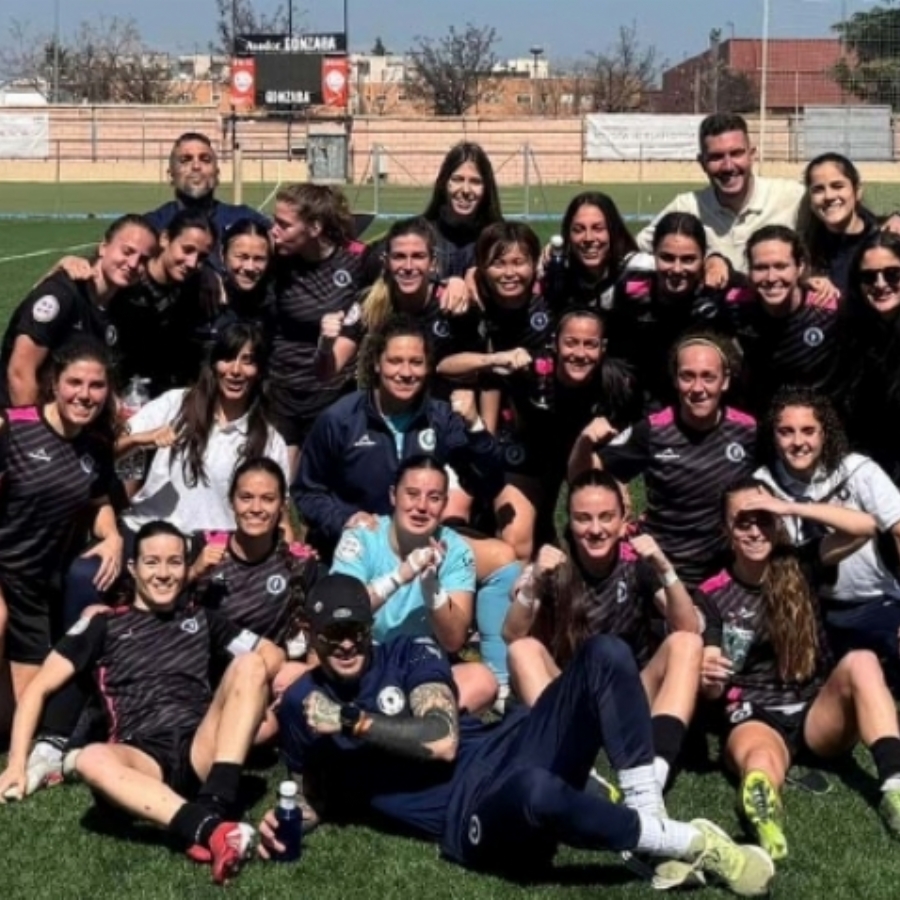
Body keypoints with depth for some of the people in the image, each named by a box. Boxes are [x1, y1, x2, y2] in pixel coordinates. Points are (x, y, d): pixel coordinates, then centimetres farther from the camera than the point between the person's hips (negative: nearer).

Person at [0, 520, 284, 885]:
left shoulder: (201, 619, 25)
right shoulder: (104, 625, 18)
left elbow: (272, 653, 23)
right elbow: (38, 688, 13)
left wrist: (247, 699, 2)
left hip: (203, 750, 2)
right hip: (144, 758, -2)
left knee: (249, 663, -21)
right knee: (91, 759, -35)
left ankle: (213, 810, -35)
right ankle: (210, 829, -51)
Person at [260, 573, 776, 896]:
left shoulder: (410, 655, 10)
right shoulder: (303, 705, 12)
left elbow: (442, 740, -5)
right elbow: (316, 796, 24)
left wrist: (352, 721, -8)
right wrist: (285, 823, 1)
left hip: (504, 754, 3)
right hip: (468, 819, -3)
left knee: (605, 654, -18)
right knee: (535, 788, -43)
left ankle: (648, 817, -20)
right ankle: (692, 843, -22)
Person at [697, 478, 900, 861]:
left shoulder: (800, 567, 7)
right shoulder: (711, 596, 3)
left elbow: (865, 527, -8)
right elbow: (712, 689, -4)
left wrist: (789, 507, -13)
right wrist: (707, 677, -30)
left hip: (818, 713, 2)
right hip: (754, 718, -2)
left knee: (861, 661, -30)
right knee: (760, 767, -39)